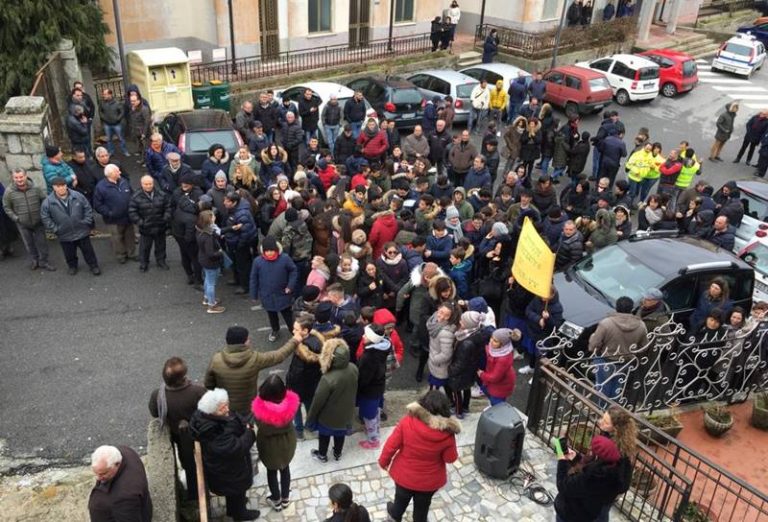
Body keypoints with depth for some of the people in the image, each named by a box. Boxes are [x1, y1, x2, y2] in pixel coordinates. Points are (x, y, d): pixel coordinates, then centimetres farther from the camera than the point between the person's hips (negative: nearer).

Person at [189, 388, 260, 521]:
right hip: (227, 470, -8)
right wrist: (249, 433, -23)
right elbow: (237, 448, -37)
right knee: (236, 490, 21)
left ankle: (233, 507, 61)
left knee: (234, 490, 34)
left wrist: (246, 427, -15)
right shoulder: (216, 434, -43)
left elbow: (238, 419, 0)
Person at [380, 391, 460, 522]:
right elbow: (450, 458, -12)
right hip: (429, 480, -1)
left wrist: (383, 461, 2)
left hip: (404, 474, 1)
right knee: (422, 506, 29)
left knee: (401, 499, 33)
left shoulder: (407, 422, -26)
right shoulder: (447, 434, -26)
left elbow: (391, 445, -16)